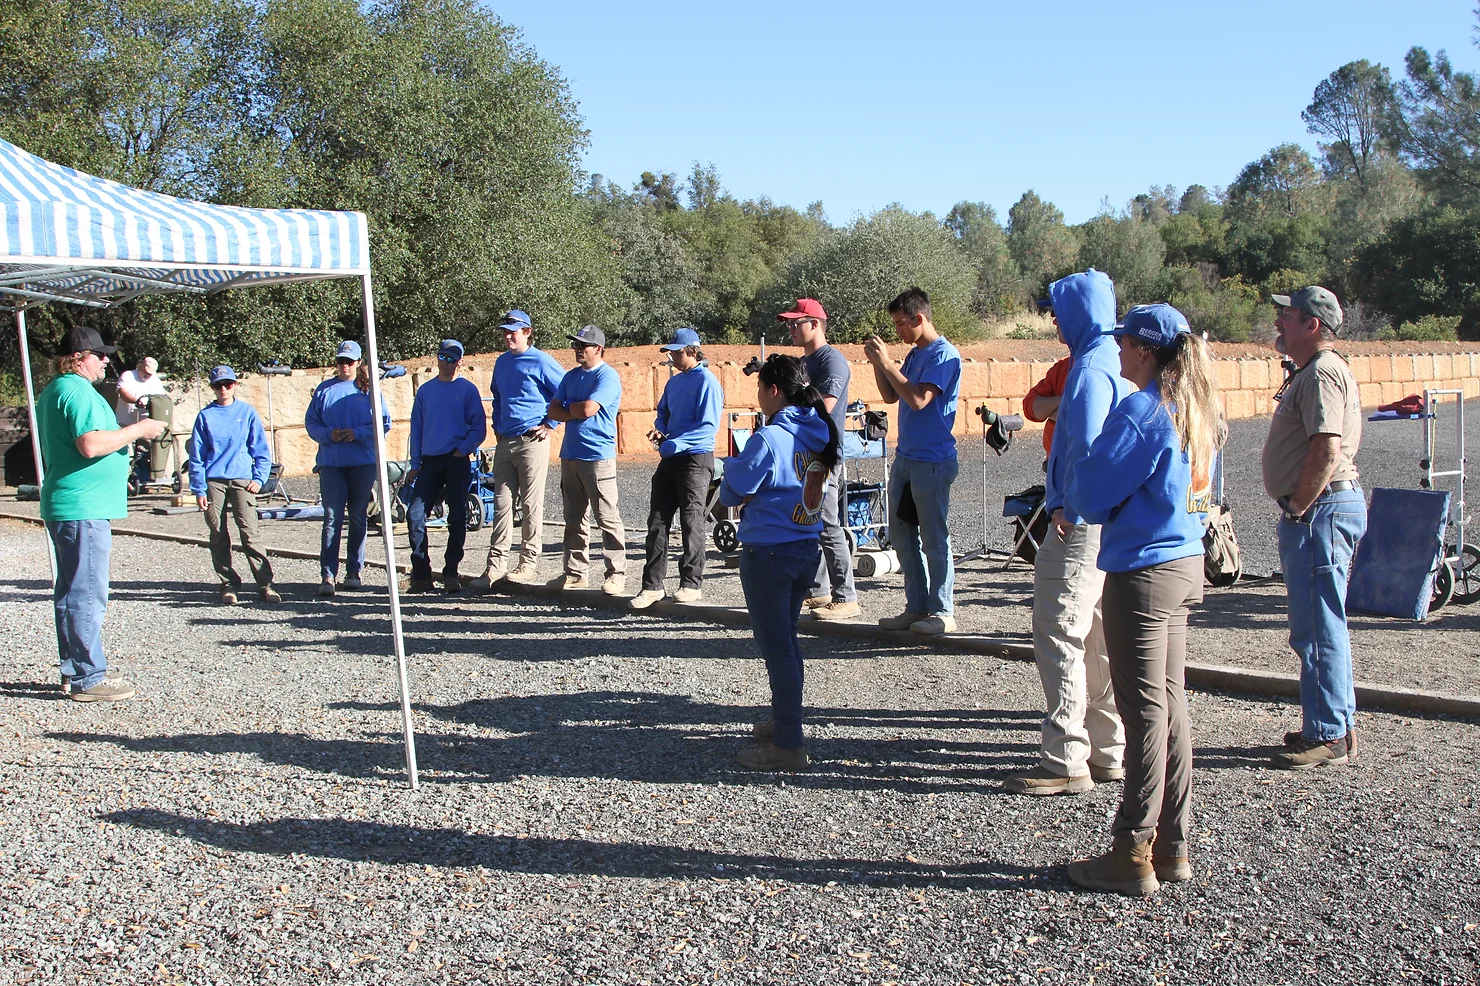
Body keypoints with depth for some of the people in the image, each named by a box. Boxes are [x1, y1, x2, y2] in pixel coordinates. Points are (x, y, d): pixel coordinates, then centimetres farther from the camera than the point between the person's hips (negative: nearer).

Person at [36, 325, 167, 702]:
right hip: (83, 506, -11)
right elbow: (91, 444, -25)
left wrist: (127, 432, 23)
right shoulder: (78, 391, -15)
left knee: (71, 592, 15)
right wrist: (138, 430, -15)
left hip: (64, 506, 11)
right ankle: (89, 678, -3)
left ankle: (74, 670, 23)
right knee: (87, 595, -7)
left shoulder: (53, 391, 19)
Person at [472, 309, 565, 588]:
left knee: (531, 505, -2)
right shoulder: (502, 362, 16)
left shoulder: (540, 361, -6)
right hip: (505, 442, 7)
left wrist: (551, 424, -7)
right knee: (502, 503, 6)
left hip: (532, 440, -7)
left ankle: (529, 563, 4)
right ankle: (496, 564, 8)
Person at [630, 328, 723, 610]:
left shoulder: (707, 382, -10)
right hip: (670, 459, 8)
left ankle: (692, 584, 10)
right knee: (657, 521, 5)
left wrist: (674, 444, -22)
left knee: (691, 523, 0)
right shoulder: (674, 381, 14)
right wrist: (659, 428, 2)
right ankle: (652, 584, 9)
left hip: (696, 459, -8)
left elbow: (708, 426, -17)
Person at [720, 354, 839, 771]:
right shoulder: (817, 435, 6)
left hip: (767, 553, -8)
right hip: (807, 548, 8)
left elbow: (731, 493, -10)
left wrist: (734, 461, 9)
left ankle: (788, 746, 4)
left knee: (775, 646, -1)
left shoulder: (769, 440, -19)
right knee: (786, 639, 21)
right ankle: (784, 721, 35)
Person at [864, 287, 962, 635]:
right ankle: (917, 607, 20)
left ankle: (942, 612, 7)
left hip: (932, 462, -9)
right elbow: (891, 397, 18)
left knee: (934, 539, -2)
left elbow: (919, 399, -23)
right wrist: (877, 363, 4)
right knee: (902, 538, 12)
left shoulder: (944, 355, -13)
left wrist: (887, 363, -17)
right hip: (905, 458, 9)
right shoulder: (915, 354, 14)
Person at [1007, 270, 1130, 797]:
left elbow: (1088, 446, -23)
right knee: (1100, 637, 15)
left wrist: (1067, 507, -13)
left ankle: (1065, 761, -2)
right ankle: (1109, 751, 23)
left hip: (1082, 523, -10)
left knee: (1058, 636, -6)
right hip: (1111, 522, 10)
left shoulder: (1091, 368, -16)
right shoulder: (1119, 362, 14)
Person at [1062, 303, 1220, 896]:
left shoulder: (1140, 411, -17)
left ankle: (1133, 855, 7)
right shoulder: (1194, 410, 10)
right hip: (1185, 564, 9)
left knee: (1145, 712, -3)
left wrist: (1074, 470, 5)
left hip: (1143, 573, -9)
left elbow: (1090, 495, -15)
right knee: (1170, 703, 13)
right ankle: (1171, 847, 22)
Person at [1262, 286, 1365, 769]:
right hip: (1320, 510, 11)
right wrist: (1297, 512, 16)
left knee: (1317, 627, -7)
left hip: (1321, 510, -11)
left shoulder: (1322, 373, -14)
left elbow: (1327, 452, -23)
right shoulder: (1314, 371, 20)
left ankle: (1328, 737, -1)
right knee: (1322, 625, 16)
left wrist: (1297, 509, -17)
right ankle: (1339, 725, 25)